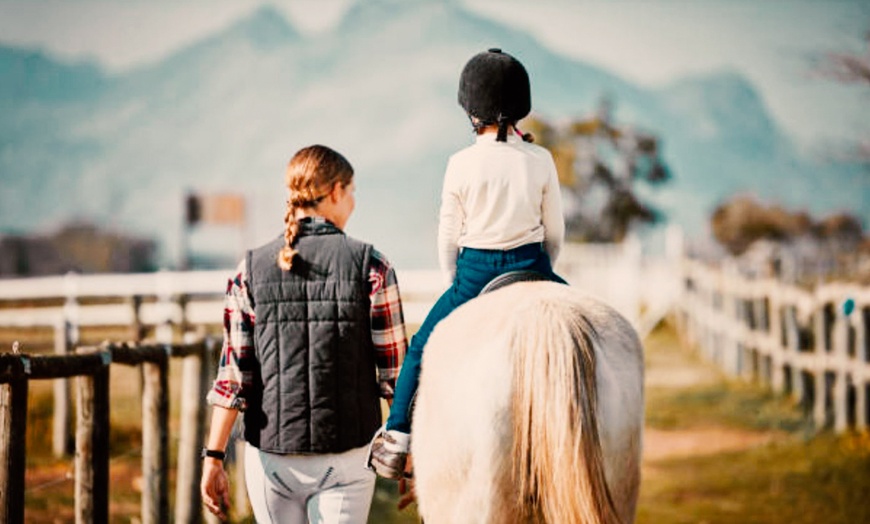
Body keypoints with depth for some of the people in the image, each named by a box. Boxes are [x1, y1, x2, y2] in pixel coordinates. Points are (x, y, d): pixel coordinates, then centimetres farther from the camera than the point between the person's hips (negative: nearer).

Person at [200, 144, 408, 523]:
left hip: (270, 454, 2)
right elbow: (394, 374, -5)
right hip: (346, 455, -2)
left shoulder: (251, 270, 0)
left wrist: (213, 457, 1)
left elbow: (232, 378, -4)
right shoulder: (371, 267, -5)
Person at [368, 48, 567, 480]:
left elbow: (448, 235, -1)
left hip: (474, 273, -1)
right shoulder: (541, 161, -5)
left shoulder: (462, 164, -8)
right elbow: (555, 231, 3)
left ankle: (396, 438, 17)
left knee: (422, 349, 17)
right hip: (531, 268, 1)